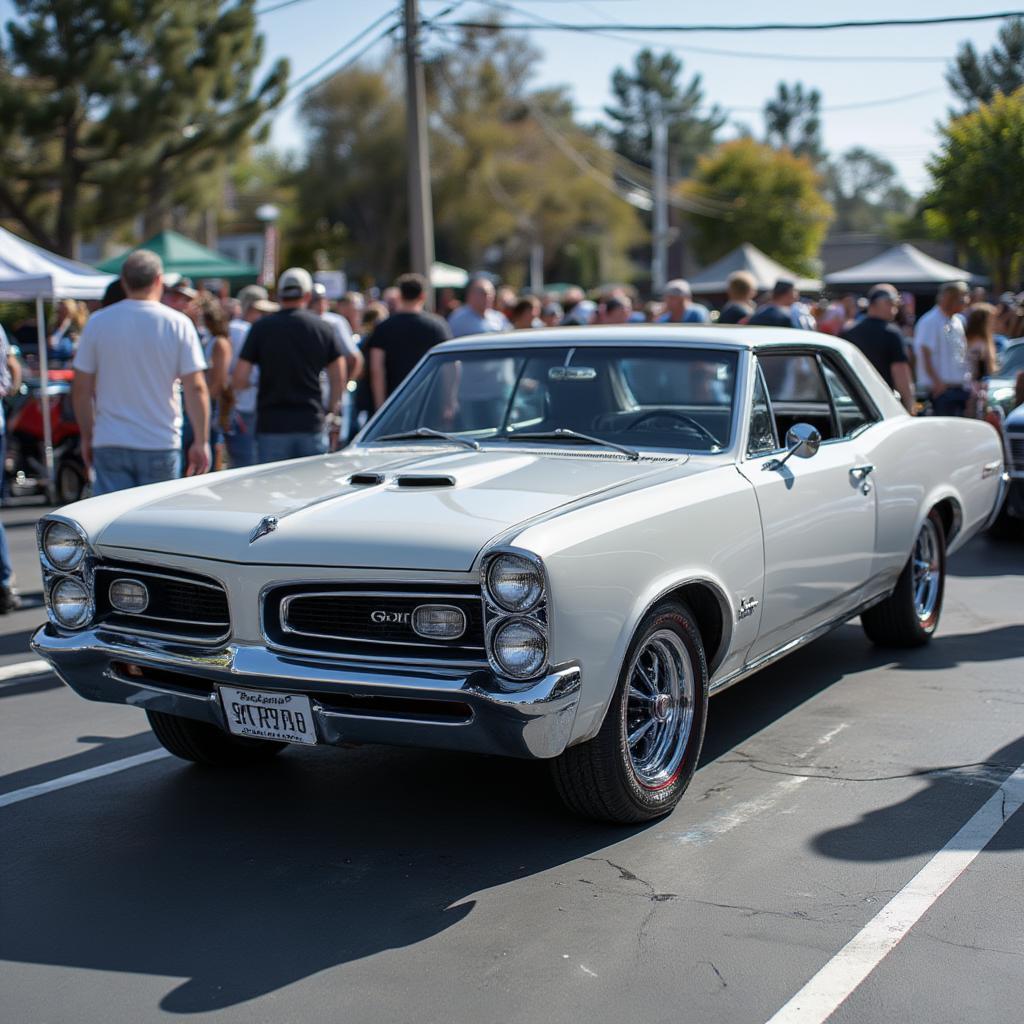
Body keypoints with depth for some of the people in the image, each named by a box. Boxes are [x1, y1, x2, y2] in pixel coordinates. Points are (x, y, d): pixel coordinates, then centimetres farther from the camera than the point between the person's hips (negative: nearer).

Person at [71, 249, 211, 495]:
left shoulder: (98, 322, 2)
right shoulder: (178, 324, -3)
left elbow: (81, 388, 3)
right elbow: (196, 388, -6)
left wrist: (87, 437, 14)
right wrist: (201, 442, 0)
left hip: (109, 445, 1)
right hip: (161, 447, -1)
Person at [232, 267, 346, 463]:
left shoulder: (261, 327, 0)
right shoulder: (324, 329, 3)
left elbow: (238, 380, -3)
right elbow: (339, 380, 3)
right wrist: (332, 412, 17)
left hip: (271, 426, -1)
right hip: (311, 424, 1)